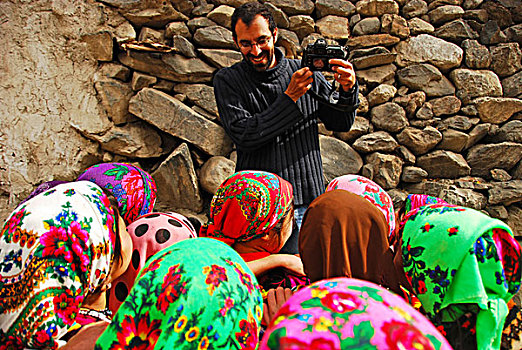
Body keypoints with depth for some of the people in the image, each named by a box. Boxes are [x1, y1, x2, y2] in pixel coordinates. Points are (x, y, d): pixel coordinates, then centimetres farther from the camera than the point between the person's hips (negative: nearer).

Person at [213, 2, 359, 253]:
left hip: (307, 202, 2)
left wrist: (348, 91, -12)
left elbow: (341, 123, 9)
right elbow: (243, 136, -13)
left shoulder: (305, 73, 5)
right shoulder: (227, 80, 0)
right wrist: (290, 98, -18)